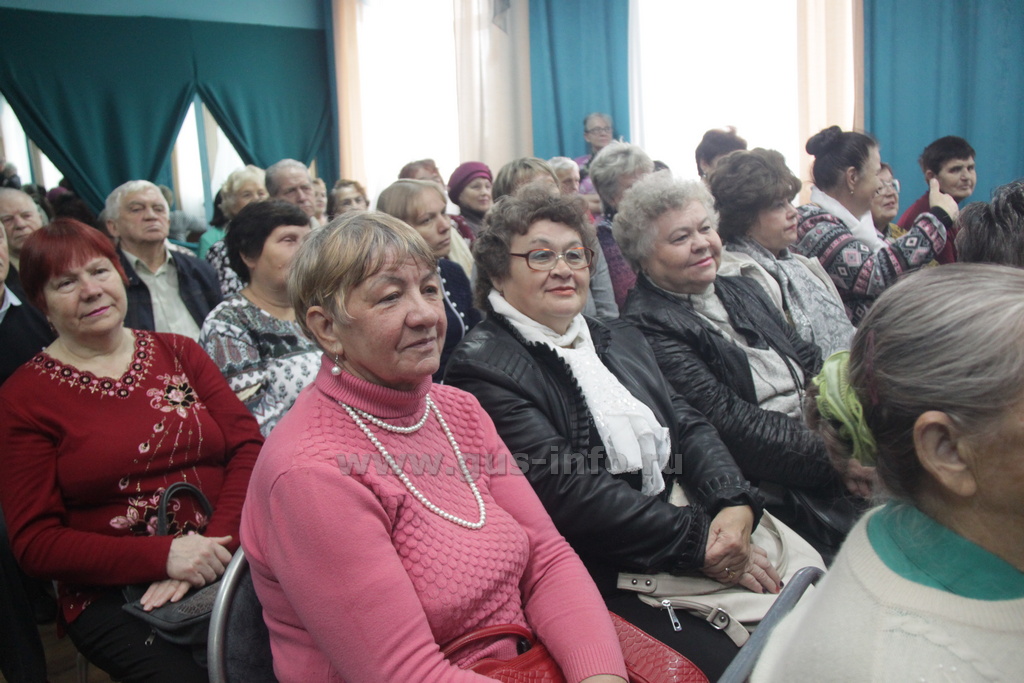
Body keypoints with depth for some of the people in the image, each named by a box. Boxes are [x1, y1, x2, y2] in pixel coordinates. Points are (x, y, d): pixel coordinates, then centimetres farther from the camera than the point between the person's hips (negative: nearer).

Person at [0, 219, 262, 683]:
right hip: (112, 597, -2)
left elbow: (248, 447, 4)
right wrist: (163, 556, -16)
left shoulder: (180, 353, 12)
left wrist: (217, 543, -14)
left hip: (224, 565, 3)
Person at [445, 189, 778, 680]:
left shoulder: (621, 341, 16)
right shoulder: (484, 365, -9)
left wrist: (736, 505, -10)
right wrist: (699, 538, -16)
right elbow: (564, 488, -17)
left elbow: (687, 425, 10)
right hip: (600, 581, -7)